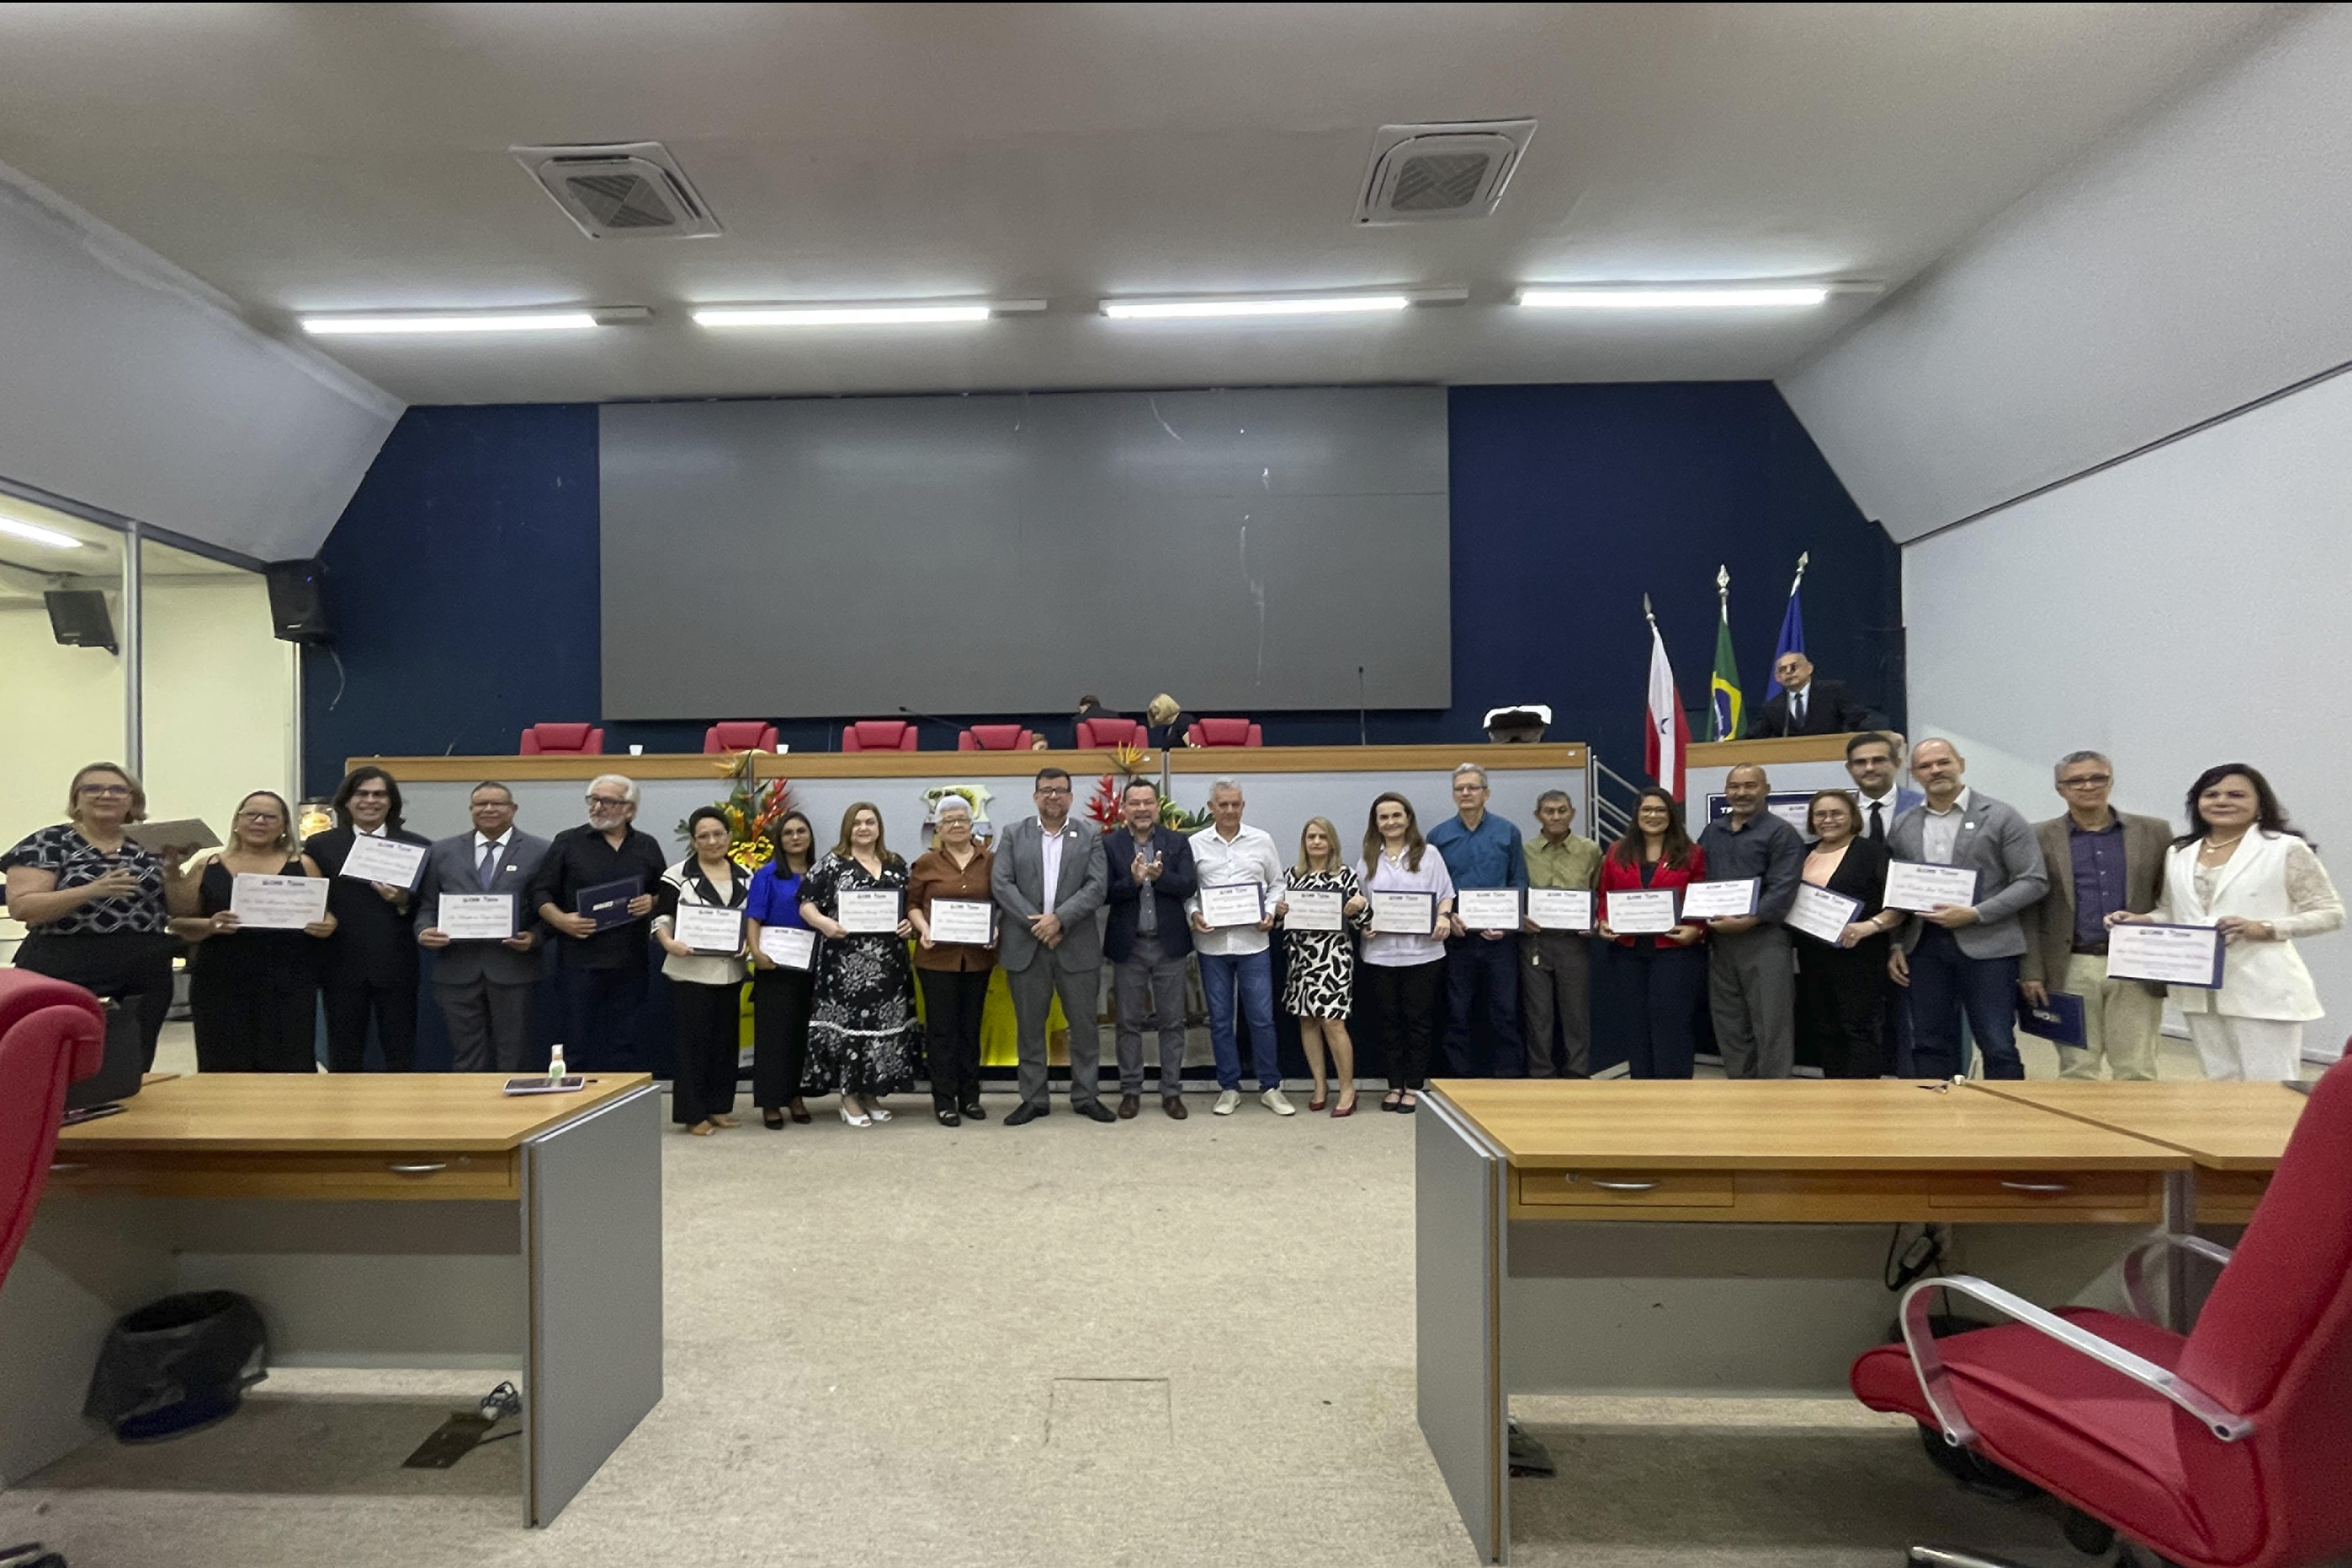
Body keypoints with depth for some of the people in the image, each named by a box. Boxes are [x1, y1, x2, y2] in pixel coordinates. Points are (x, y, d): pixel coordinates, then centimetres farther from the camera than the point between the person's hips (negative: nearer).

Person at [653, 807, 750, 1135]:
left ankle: (720, 1106, 21)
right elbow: (662, 918, -6)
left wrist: (750, 942, -3)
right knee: (692, 1040, -2)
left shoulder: (744, 877, 10)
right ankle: (693, 1113, 5)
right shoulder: (678, 875, -4)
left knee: (726, 1040, 10)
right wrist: (669, 943, -24)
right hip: (691, 971, -5)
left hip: (730, 972, 5)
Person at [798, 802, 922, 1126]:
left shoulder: (896, 865, 11)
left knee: (885, 1025, 7)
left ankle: (871, 1093, 20)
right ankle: (850, 1096, 10)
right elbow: (807, 903, -3)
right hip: (846, 962, -4)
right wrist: (824, 922, -21)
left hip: (888, 962, 4)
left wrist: (910, 923, -3)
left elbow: (912, 904, 17)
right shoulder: (832, 863, 0)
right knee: (849, 1023, -3)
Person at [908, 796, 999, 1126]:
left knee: (971, 1027, 11)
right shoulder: (926, 862, 0)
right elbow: (912, 904, 5)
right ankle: (944, 1100, 10)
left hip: (978, 957, 2)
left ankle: (970, 1096, 21)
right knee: (942, 1029, 3)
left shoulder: (990, 861, 5)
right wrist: (924, 929, -12)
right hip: (938, 957, -2)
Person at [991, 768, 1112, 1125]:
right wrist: (1035, 923, -13)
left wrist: (1059, 919, -17)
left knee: (1085, 1025, 6)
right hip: (1025, 946, 0)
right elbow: (1000, 884, -3)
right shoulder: (1013, 835, 6)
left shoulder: (1090, 838, 6)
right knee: (1030, 1028, 8)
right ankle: (1033, 1099, 19)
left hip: (1077, 947, 0)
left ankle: (1086, 1096, 19)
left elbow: (1097, 887, -5)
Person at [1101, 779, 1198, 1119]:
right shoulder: (1109, 845, 0)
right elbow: (1104, 893, -8)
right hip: (1128, 945, 0)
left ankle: (1172, 1091, 17)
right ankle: (1130, 1091, 20)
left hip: (1169, 944, 1)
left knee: (1172, 1022, 7)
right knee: (1129, 1023, 8)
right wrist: (1133, 880, -24)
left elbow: (1187, 887, -8)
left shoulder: (1178, 842, 2)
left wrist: (1159, 876, -26)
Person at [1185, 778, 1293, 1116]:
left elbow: (1277, 884, 9)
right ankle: (1229, 1088, 21)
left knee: (1262, 1018, 2)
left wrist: (1270, 912, -7)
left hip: (1253, 942, 0)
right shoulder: (1195, 844, 3)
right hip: (1212, 943, 1)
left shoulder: (1262, 840, 3)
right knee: (1220, 1020, 9)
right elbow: (1186, 890, 6)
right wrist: (1194, 914, -12)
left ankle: (1271, 1088, 16)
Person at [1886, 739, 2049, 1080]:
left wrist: (1975, 914, -15)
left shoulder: (2001, 818, -2)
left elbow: (2033, 881, -5)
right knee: (1931, 1045, 8)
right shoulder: (1902, 826, 10)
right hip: (1924, 948, 4)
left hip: (1987, 947, -4)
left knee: (1998, 1046, 0)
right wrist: (1895, 945, 7)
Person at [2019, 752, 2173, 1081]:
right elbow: (2029, 912, 1)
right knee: (2076, 1071, 5)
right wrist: (2031, 973, -5)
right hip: (2071, 969, -1)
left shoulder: (2154, 832, 7)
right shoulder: (2040, 839, 2)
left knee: (2137, 1071, 5)